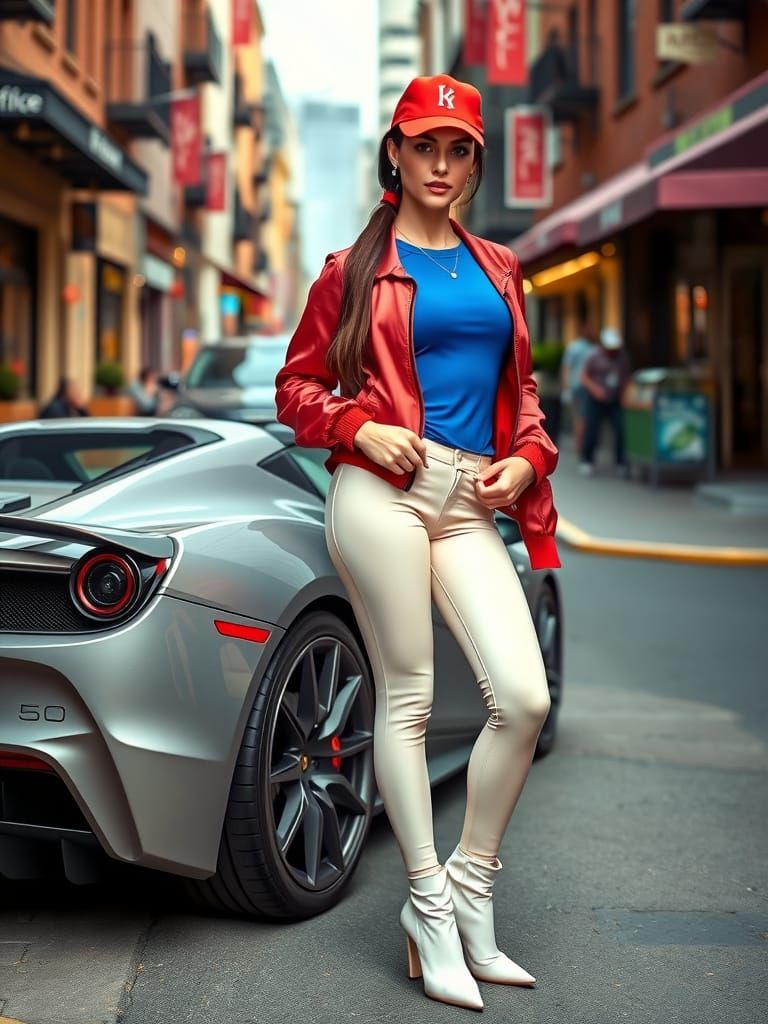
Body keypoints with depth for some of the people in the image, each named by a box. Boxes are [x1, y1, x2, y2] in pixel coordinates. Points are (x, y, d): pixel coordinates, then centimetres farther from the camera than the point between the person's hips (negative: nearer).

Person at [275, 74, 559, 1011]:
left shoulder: (497, 269, 20)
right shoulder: (357, 267, 7)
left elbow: (522, 387, 24)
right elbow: (297, 386, 7)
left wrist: (527, 459, 6)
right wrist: (360, 428, -10)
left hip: (470, 508, 4)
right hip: (383, 491, -4)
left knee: (525, 697, -7)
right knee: (407, 696, -2)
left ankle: (467, 890, 11)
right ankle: (430, 908, 10)